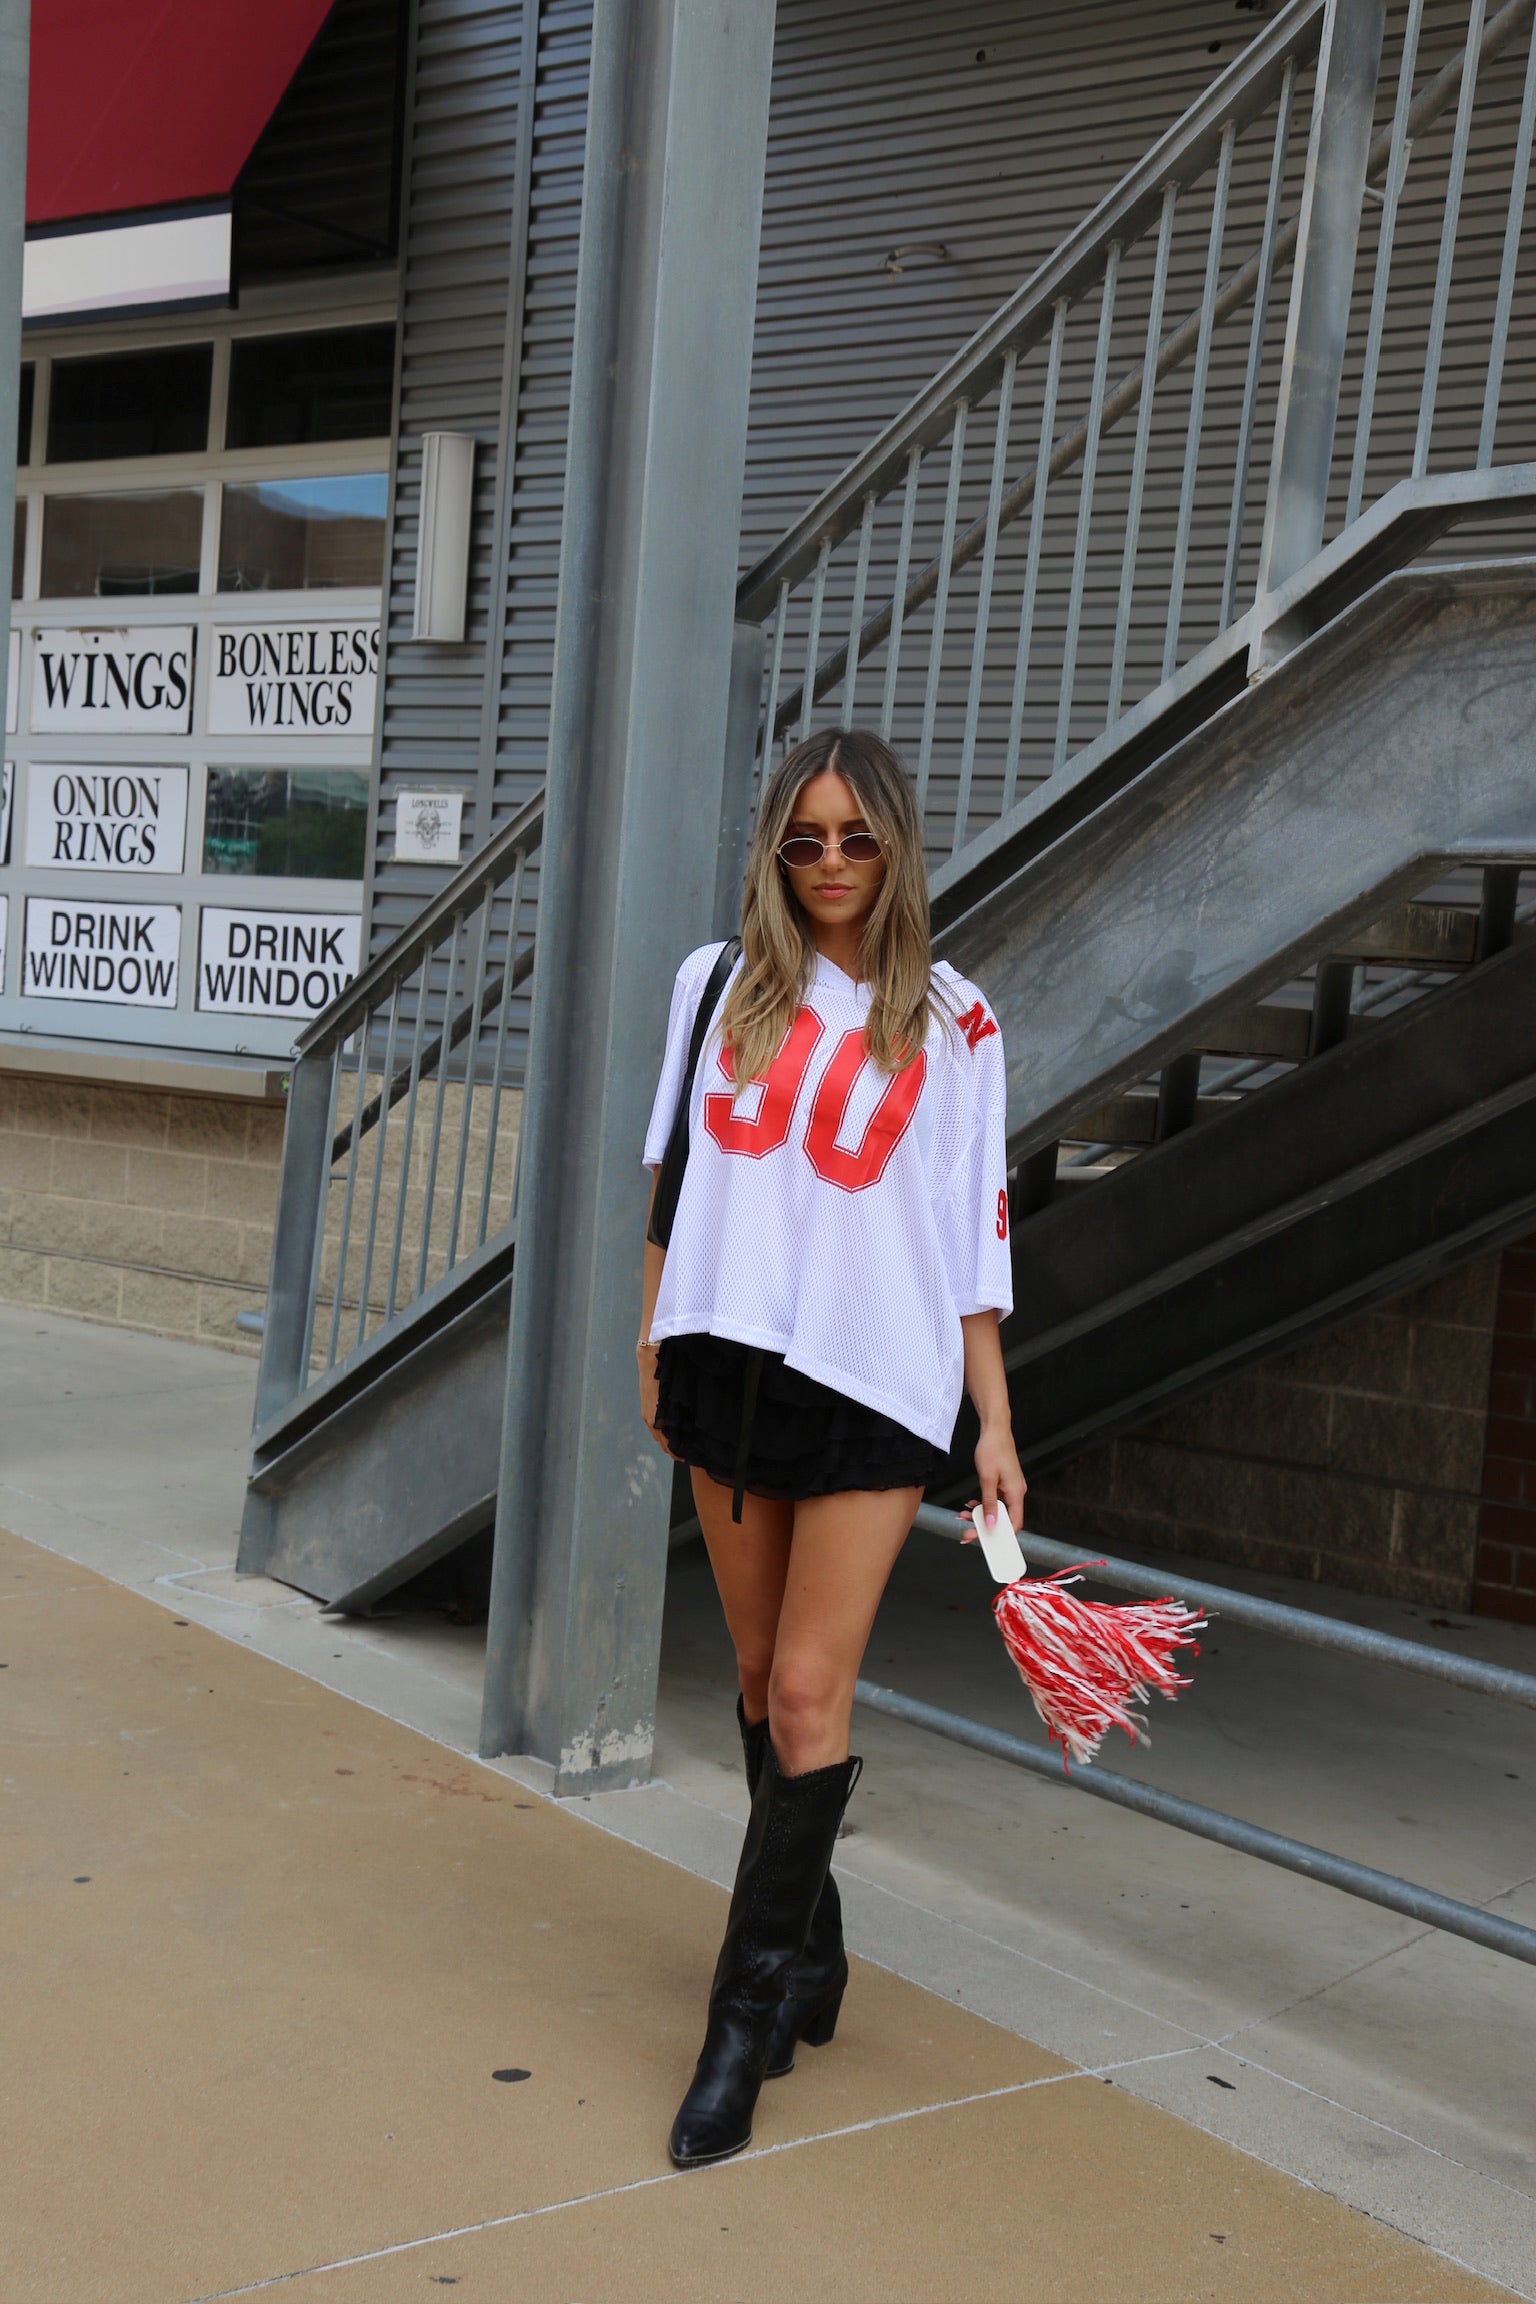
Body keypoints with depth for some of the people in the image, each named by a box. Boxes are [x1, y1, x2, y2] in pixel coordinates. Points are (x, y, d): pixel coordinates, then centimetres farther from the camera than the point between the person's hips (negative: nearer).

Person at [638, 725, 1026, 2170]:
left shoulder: (951, 1021, 3)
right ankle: (809, 1956, 29)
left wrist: (996, 1426, 1)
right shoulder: (720, 982, 8)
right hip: (730, 1359, 3)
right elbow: (668, 1173, 13)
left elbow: (975, 1231, 3)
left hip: (876, 1381, -3)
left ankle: (746, 2022, 2)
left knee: (809, 1691, -7)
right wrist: (652, 1344, 10)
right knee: (764, 1682, 10)